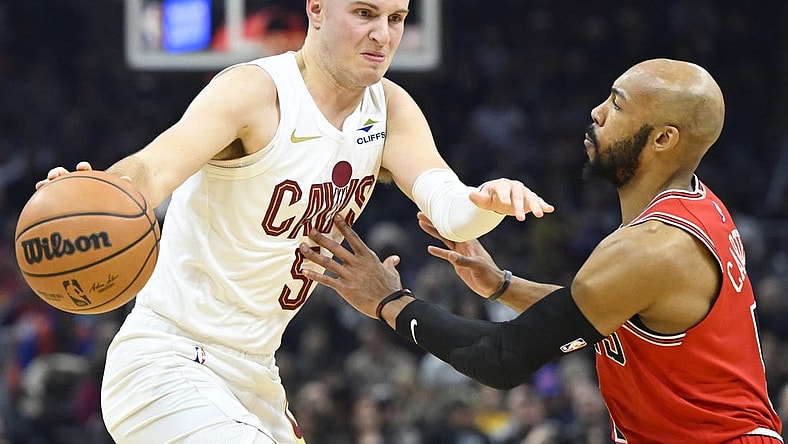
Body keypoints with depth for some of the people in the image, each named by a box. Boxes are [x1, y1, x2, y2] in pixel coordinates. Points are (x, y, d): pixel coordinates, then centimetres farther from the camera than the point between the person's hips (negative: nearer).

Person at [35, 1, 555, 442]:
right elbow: (156, 166, -34)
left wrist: (488, 202, -37)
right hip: (168, 363, -8)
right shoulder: (256, 92, -18)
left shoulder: (390, 110, 3)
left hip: (253, 376, 8)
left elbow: (449, 208, -12)